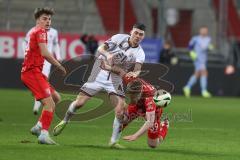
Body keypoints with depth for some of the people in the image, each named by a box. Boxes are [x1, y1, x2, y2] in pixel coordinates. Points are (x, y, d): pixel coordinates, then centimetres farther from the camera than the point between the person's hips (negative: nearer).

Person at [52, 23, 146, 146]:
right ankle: (65, 121, 24)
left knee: (120, 111, -15)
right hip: (100, 73, -1)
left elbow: (137, 68, -20)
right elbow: (101, 48, -9)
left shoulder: (139, 53, -4)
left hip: (115, 79, 1)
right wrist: (107, 54, -32)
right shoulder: (120, 38, -5)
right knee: (79, 103, -4)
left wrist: (135, 73, -44)